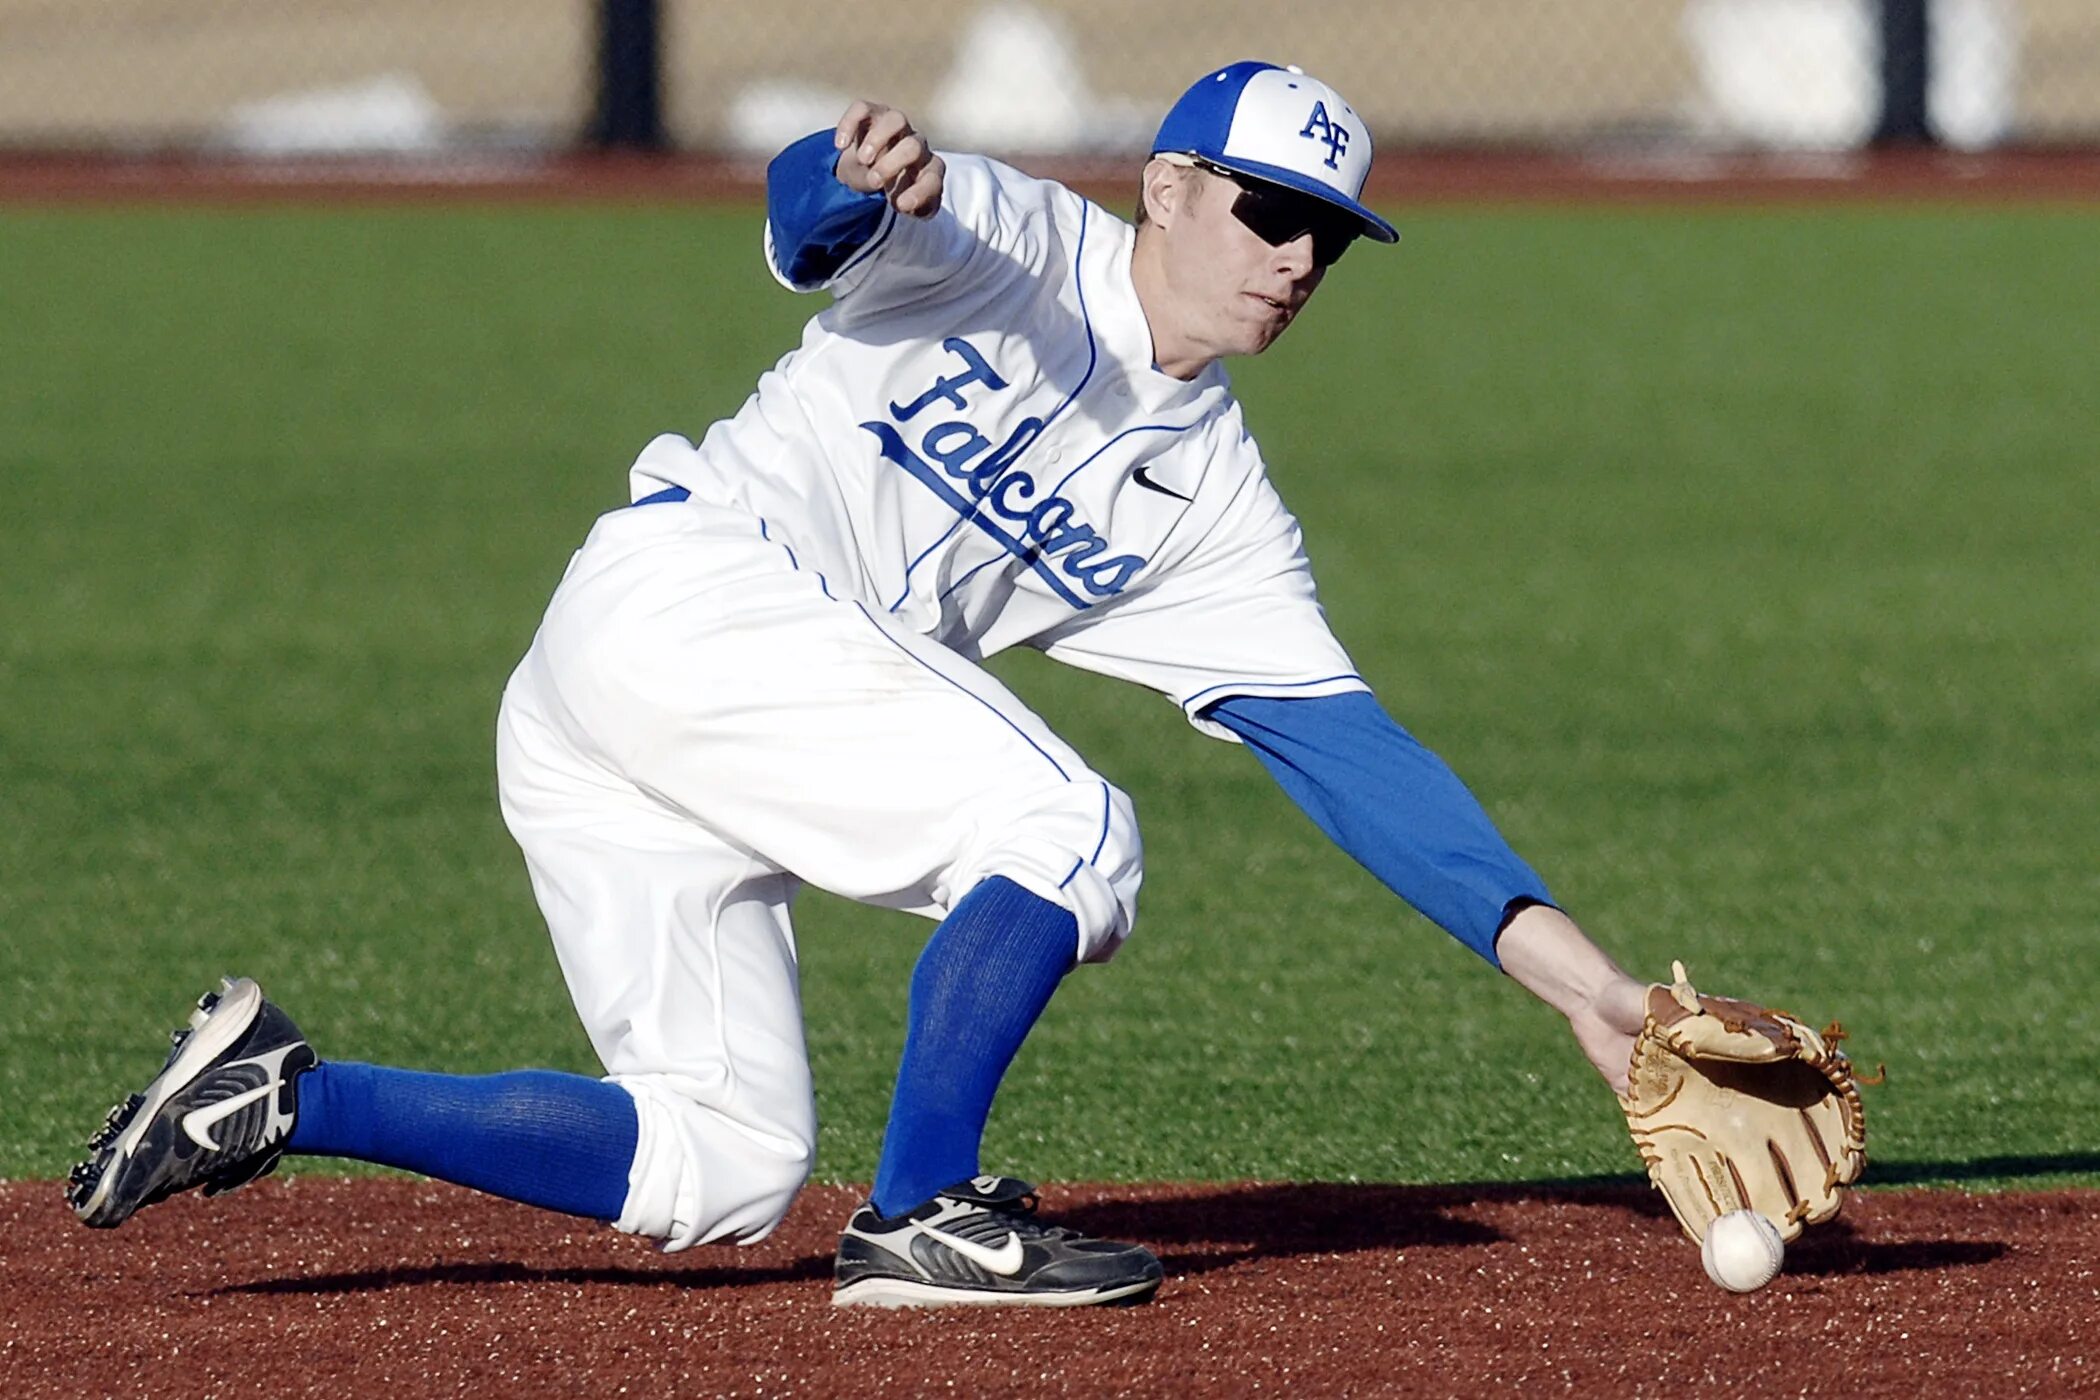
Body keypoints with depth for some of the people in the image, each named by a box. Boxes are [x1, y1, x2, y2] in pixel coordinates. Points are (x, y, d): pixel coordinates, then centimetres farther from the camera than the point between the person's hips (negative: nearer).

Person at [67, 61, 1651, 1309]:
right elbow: (810, 211, -19)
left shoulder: (1213, 500, 16)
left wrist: (1562, 962, 3)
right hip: (687, 589, -8)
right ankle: (922, 1217, -11)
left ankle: (278, 1097, 6)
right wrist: (870, 181, -46)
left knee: (721, 1169, 2)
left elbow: (1342, 748, 12)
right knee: (1067, 835, -16)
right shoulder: (1013, 244, -1)